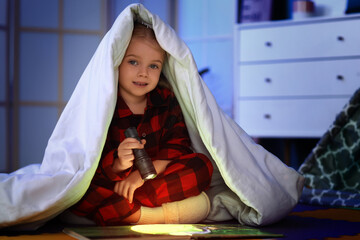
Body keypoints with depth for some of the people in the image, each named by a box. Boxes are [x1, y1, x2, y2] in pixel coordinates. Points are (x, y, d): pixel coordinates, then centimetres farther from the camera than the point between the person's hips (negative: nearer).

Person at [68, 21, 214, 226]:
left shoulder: (167, 101, 5)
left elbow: (177, 147, -6)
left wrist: (143, 174, -22)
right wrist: (117, 165, -39)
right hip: (113, 183, -3)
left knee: (202, 165, -20)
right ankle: (160, 216, -38)